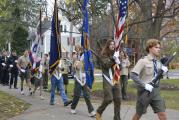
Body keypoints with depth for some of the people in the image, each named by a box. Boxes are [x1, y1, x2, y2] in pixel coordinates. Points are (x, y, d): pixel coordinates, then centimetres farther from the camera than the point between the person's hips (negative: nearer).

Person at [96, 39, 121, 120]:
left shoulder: (115, 54, 12)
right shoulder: (104, 55, -2)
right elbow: (106, 65, -17)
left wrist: (118, 61, -4)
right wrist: (113, 58, -17)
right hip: (107, 80, -5)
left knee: (118, 99, 2)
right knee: (108, 99, -11)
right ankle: (99, 112, 15)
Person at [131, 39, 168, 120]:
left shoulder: (158, 62, 9)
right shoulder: (143, 61, -12)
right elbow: (133, 75, -20)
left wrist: (163, 71, -3)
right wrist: (144, 85, -24)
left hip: (155, 91, 5)